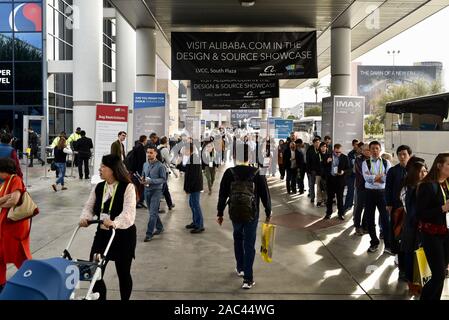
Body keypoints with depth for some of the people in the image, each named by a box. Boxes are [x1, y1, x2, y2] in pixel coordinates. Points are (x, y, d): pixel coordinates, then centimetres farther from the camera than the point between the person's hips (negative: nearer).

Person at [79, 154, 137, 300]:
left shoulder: (128, 187, -14)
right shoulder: (98, 188, 6)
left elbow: (129, 212, -26)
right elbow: (89, 206, 5)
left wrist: (115, 223, -44)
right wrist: (85, 217, -19)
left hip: (123, 235, -5)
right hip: (102, 233, 5)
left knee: (123, 273, 9)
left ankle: (125, 298, 31)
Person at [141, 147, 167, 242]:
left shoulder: (160, 166, -12)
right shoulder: (145, 164, 7)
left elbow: (164, 179, -13)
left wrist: (151, 181, -22)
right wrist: (142, 179, -5)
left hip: (156, 191, -7)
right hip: (147, 190, 7)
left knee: (153, 213, -9)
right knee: (152, 212, 16)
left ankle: (149, 234, -4)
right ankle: (160, 228, 34)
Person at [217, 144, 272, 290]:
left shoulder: (229, 173, -8)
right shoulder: (258, 173, -9)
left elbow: (222, 195, -3)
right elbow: (265, 195, -5)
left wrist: (220, 213, 8)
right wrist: (268, 212, 8)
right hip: (252, 214, -1)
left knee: (238, 239, 25)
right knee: (249, 245, 3)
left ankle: (240, 268, 36)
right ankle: (248, 279, 2)